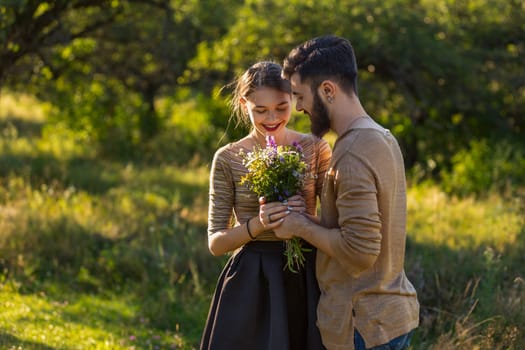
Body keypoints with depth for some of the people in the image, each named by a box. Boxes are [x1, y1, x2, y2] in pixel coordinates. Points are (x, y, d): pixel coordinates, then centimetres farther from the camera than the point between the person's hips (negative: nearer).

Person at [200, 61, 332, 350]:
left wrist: (306, 220, -20)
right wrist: (257, 225, -20)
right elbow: (216, 242, -2)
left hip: (305, 281, 1)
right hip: (251, 284, -1)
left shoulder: (316, 149, 0)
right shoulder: (228, 159, -2)